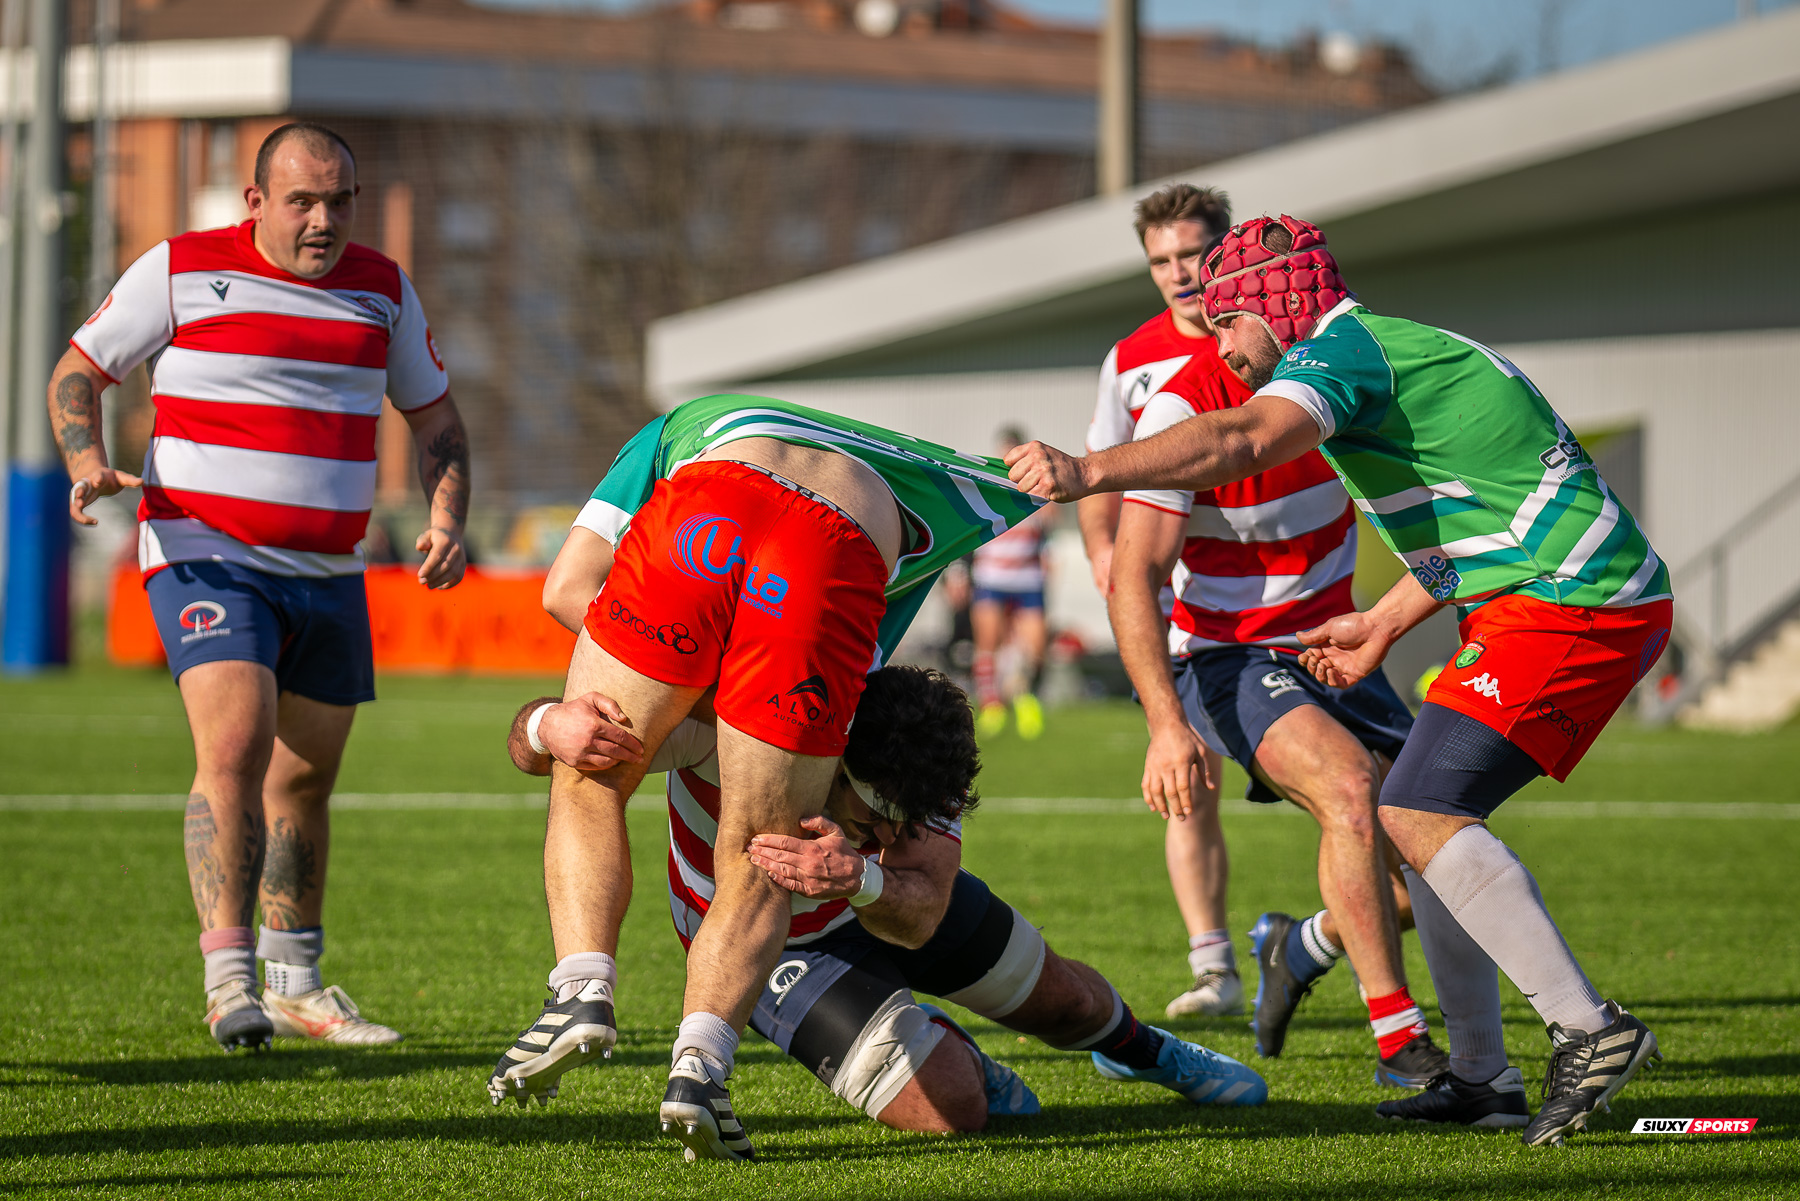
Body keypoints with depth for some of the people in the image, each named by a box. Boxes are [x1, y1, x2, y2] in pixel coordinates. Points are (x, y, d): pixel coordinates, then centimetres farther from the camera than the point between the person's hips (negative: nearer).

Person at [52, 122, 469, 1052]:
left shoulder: (383, 290, 8)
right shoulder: (180, 271, -5)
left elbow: (435, 419, 17)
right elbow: (78, 370, 3)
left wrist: (447, 523, 0)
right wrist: (88, 465, -16)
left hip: (329, 573, 5)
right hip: (206, 556, -5)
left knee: (305, 777, 12)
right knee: (236, 749, -21)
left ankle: (294, 987, 26)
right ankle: (229, 984, -24)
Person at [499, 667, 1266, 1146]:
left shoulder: (923, 769, -33)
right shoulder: (721, 717, -43)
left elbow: (921, 916, -45)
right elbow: (531, 741, -41)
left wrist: (861, 877, -68)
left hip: (887, 908, 3)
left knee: (1066, 1001, 19)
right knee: (951, 1110, -17)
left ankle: (1138, 1047, 58)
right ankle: (951, 1056, 22)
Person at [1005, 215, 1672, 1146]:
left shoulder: (1343, 349, -9)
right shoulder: (1396, 352, 22)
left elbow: (1242, 442, -29)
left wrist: (1088, 472, -39)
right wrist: (1383, 624, 29)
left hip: (1567, 605, -10)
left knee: (1420, 810, -16)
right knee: (1422, 807, 12)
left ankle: (1589, 1029, -17)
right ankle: (1481, 1077, 11)